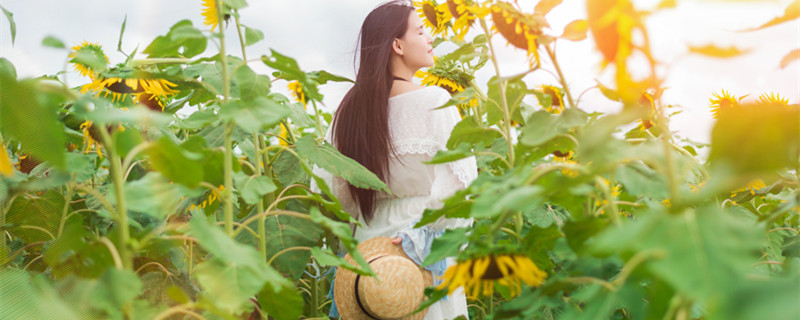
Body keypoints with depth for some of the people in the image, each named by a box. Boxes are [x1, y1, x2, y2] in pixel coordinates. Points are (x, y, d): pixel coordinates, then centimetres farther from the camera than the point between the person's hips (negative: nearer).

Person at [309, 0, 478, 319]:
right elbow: (459, 185, -18)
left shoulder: (349, 108, 2)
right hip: (427, 256, -5)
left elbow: (324, 189, 3)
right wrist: (420, 240, -15)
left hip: (368, 246, 5)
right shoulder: (435, 101, -12)